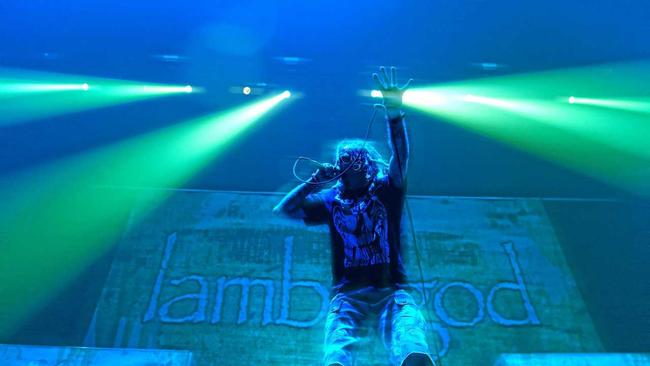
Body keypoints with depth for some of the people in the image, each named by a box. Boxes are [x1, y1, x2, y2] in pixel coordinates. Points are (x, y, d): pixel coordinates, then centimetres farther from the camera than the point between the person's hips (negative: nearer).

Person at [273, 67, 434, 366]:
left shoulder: (385, 191, 16)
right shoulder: (332, 200, 20)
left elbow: (400, 157, -2)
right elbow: (283, 209, 18)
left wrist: (393, 110, -14)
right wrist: (315, 181, 11)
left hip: (391, 291, 0)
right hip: (347, 294, 1)